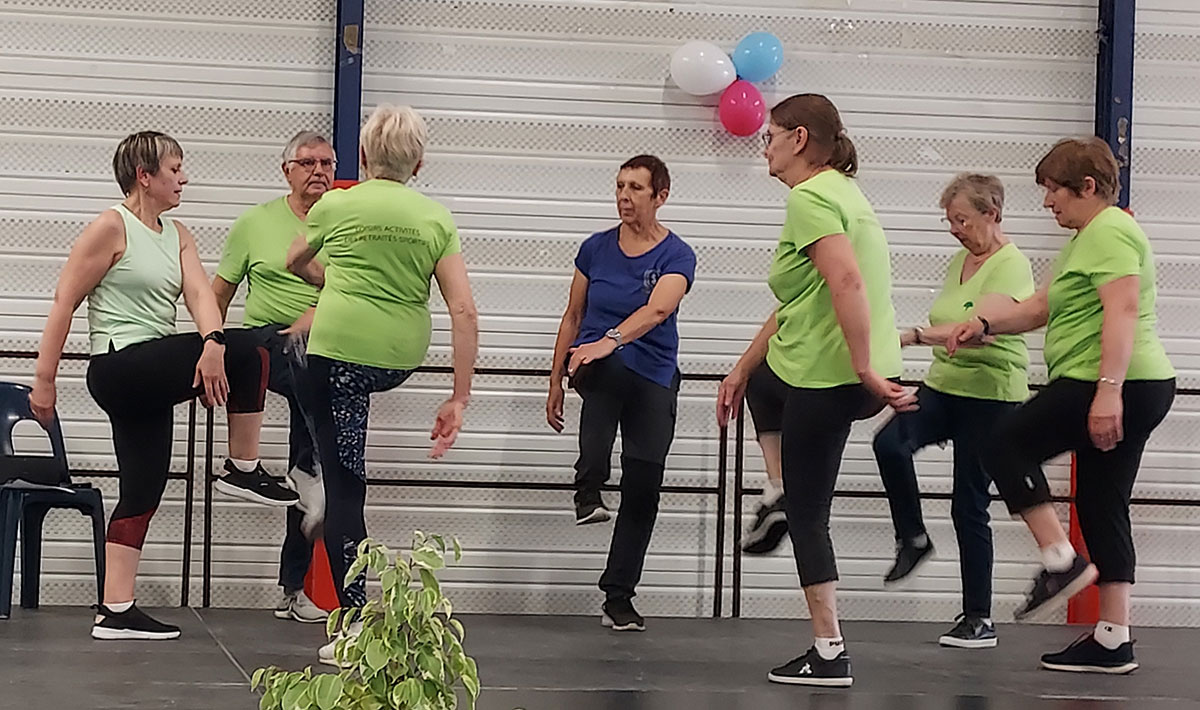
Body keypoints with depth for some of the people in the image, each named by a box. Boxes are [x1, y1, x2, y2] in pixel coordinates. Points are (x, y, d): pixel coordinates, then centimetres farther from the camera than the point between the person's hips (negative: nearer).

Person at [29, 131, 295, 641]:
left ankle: (116, 612, 8)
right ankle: (246, 469, -4)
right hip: (119, 365, -8)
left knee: (142, 493, 6)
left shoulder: (178, 236, 16)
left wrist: (211, 343, -22)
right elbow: (64, 303, -8)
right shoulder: (111, 227, -6)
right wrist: (44, 381, -11)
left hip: (150, 377, 9)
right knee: (245, 352, -18)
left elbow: (200, 293, -1)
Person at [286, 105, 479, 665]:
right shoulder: (437, 219, 4)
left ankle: (355, 621, -2)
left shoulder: (335, 205, 1)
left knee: (344, 483, 0)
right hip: (401, 359, 3)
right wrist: (459, 398, 1)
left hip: (340, 350, -3)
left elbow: (296, 264, 22)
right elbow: (464, 311, -2)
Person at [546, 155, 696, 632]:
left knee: (643, 486, -3)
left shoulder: (676, 256, -6)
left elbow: (656, 310, -26)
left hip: (654, 380, 0)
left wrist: (610, 340, -43)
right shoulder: (596, 248, 3)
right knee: (613, 373, -38)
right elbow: (573, 317, 12)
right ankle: (588, 492, -39)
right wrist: (555, 383, 11)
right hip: (598, 368, 0)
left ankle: (618, 600, 9)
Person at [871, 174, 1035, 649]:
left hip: (991, 394, -7)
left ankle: (979, 619, 7)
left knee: (969, 504, -3)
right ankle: (912, 539, -2)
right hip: (943, 386, 7)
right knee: (890, 442, -22)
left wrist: (914, 337, -41)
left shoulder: (1010, 266, -14)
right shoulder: (961, 258, 12)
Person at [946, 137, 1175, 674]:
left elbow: (1122, 312, -22)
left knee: (1007, 445, -4)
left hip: (1118, 387, -11)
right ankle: (1113, 642, 10)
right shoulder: (1089, 237, 24)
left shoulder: (1109, 232, -10)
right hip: (1136, 391, 11)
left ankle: (1061, 561, -7)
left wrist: (1108, 390, -28)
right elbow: (1040, 307, 24)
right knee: (1103, 508, 10)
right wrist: (984, 324, 10)